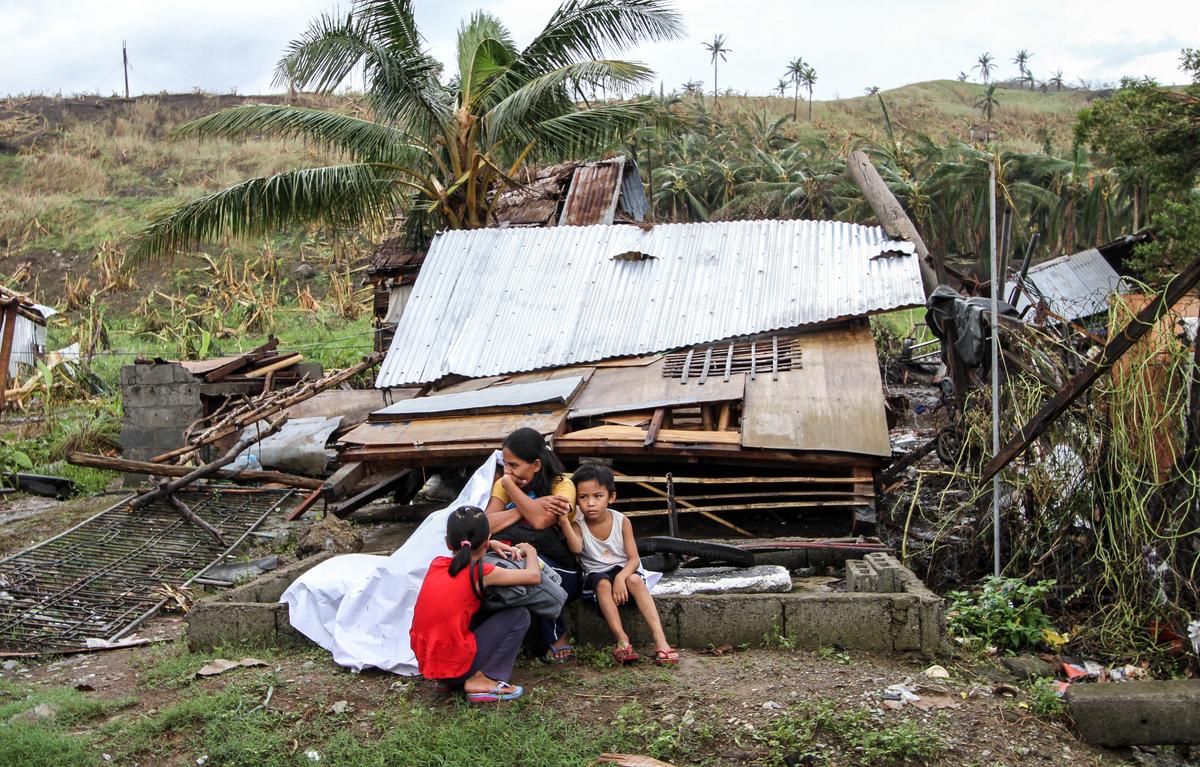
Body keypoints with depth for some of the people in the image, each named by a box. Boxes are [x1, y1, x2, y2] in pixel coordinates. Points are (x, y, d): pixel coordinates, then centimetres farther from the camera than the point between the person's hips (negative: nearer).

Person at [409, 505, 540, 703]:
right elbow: (534, 576, -7)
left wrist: (492, 545, 19)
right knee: (519, 615, 1)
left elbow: (461, 548, 31)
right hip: (454, 665, -7)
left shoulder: (437, 563, 5)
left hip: (426, 660, 7)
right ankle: (482, 680, -1)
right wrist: (530, 551, 13)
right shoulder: (481, 573, -12)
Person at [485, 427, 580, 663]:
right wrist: (533, 505, -20)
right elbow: (486, 526, -14)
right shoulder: (503, 486, 3)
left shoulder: (562, 485, -8)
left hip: (560, 573, -3)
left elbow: (539, 521, -27)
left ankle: (558, 639, -15)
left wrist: (509, 484, -16)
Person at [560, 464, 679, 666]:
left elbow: (634, 558, -10)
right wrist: (564, 520, -47)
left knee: (635, 580, -32)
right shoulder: (578, 525, -9)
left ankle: (660, 639, -38)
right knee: (603, 583, -33)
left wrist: (621, 577, -30)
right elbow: (576, 548, -32)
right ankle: (622, 640, -34)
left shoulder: (621, 521, -8)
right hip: (596, 574, 0)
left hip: (624, 569, 0)